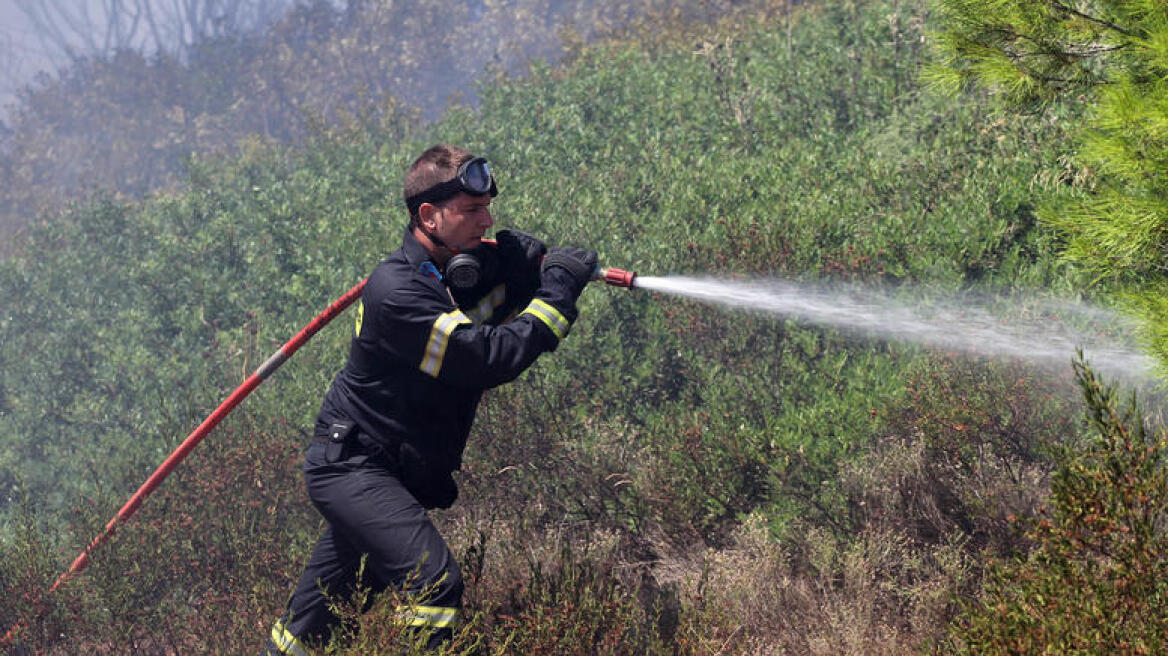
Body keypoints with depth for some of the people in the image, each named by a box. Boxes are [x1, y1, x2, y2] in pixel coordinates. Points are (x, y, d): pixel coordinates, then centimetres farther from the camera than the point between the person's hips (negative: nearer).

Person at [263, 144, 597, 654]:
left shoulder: (464, 265, 5)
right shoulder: (396, 291, -25)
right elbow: (489, 359, -29)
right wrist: (559, 290, -24)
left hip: (399, 472, 9)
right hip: (353, 467, -9)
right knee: (435, 582, -23)